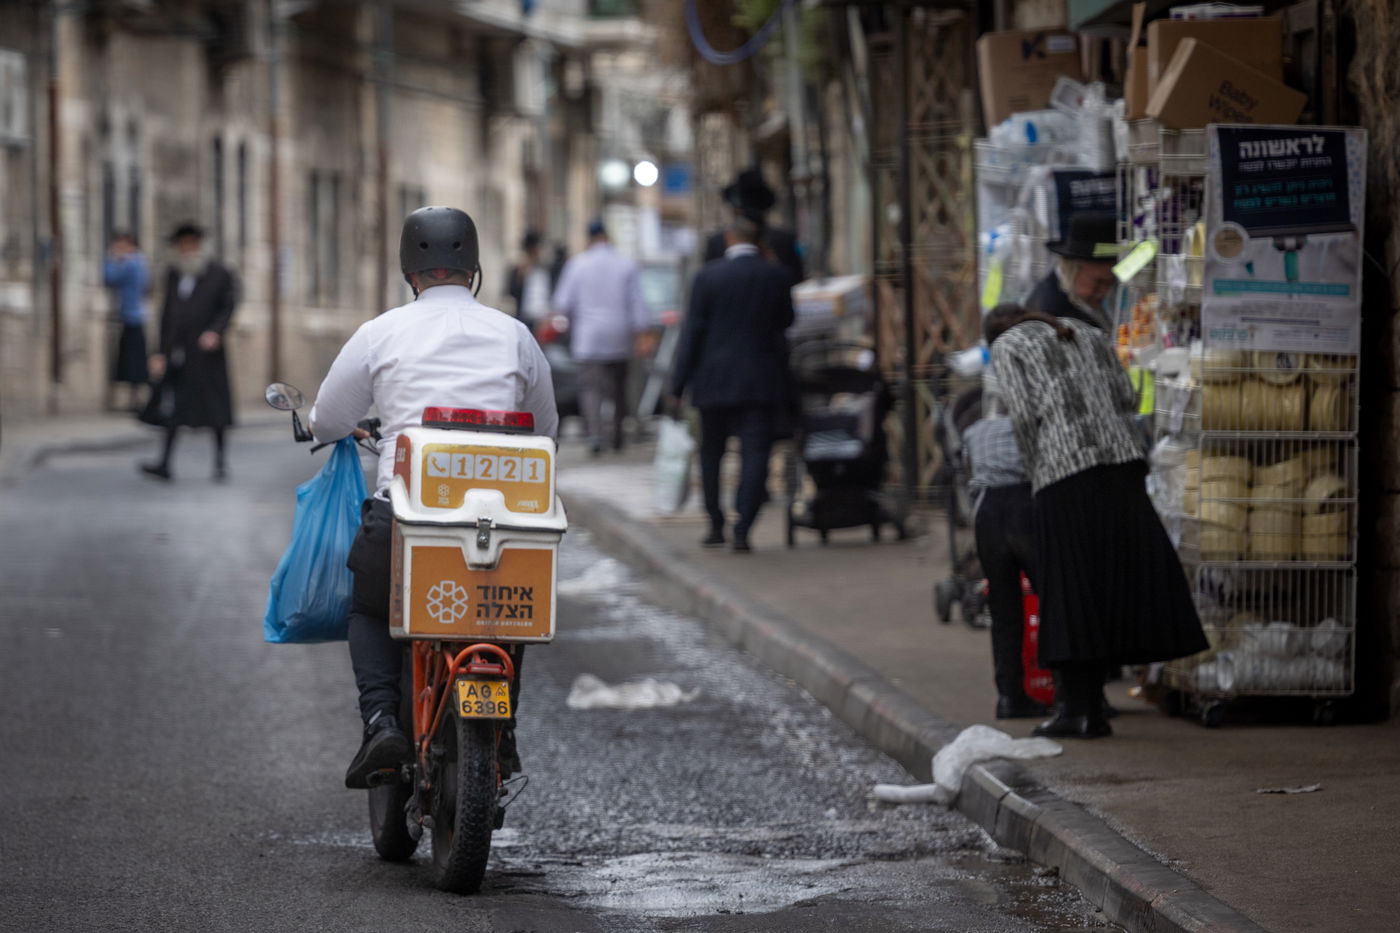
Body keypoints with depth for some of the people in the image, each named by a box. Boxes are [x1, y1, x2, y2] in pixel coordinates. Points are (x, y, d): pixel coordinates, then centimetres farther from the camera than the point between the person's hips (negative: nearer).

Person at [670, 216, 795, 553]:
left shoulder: (708, 276, -6)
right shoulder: (777, 276, -3)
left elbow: (692, 332, -5)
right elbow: (786, 321, 9)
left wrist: (678, 384, -1)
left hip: (715, 380, 0)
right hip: (762, 382, 0)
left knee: (711, 453, 15)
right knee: (755, 455, -1)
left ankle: (716, 526, 20)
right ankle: (742, 529, -11)